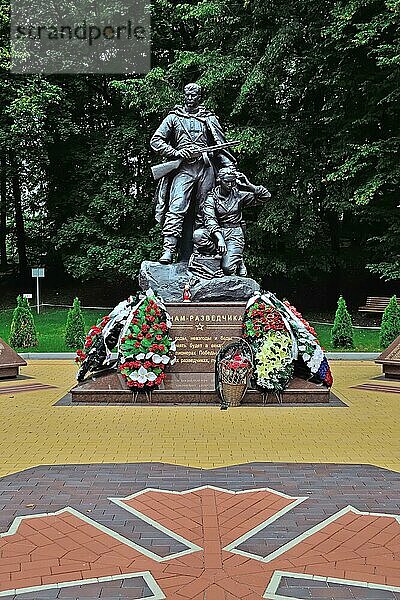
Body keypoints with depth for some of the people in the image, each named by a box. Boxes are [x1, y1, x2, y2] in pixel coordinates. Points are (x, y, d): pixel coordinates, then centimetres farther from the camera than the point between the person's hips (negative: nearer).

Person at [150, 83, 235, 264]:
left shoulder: (209, 118, 18)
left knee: (205, 211, 0)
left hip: (206, 168, 2)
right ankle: (168, 249, -23)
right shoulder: (173, 117, 15)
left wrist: (230, 168, 4)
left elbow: (221, 146, 17)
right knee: (176, 209, -16)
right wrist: (176, 152, -5)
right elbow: (155, 141, 10)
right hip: (183, 168, -1)